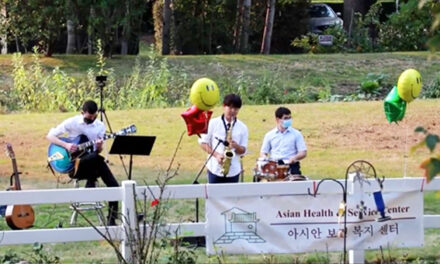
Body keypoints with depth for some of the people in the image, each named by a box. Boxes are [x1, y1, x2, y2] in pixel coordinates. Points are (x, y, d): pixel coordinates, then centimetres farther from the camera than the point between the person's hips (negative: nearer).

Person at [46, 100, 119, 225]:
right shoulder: (72, 123, -5)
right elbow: (50, 136, -4)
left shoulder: (100, 126, 7)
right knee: (96, 158, -38)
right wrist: (66, 145, -19)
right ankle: (90, 186, -19)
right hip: (74, 164, -4)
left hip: (91, 166, 4)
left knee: (114, 186, -15)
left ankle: (111, 219, -5)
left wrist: (99, 147, -14)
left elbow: (98, 152, 11)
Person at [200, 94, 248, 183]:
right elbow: (203, 143, 1)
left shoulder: (242, 128, 4)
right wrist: (216, 154, -13)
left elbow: (243, 150, 7)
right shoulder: (213, 123, 0)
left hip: (233, 171, 1)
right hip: (215, 169, -1)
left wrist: (236, 146, -17)